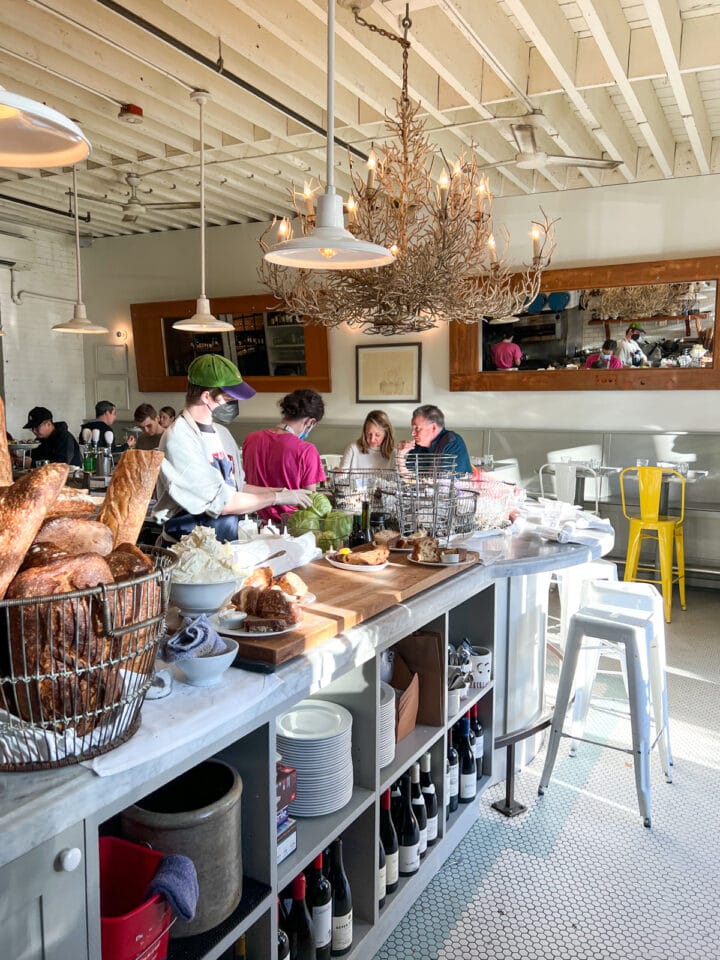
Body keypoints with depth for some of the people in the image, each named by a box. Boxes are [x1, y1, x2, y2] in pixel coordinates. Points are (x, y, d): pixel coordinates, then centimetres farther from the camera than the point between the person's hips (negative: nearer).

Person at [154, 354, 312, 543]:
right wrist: (277, 497, -8)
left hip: (229, 544, 7)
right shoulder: (179, 440, -14)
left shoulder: (222, 433, 12)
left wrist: (281, 491, 7)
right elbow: (222, 502, -15)